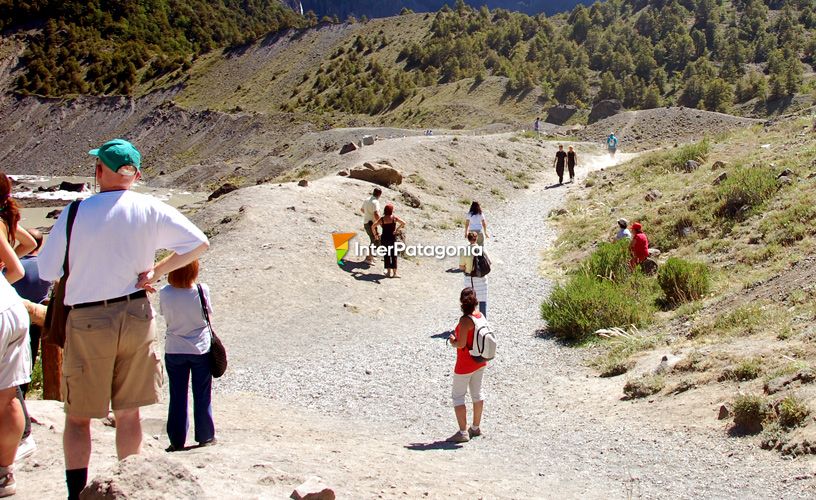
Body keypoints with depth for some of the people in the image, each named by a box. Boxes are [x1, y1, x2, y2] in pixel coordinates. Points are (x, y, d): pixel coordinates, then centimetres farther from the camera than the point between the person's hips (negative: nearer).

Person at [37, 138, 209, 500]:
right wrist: (157, 270, 4)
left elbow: (47, 271, -3)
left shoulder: (75, 213, -8)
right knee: (128, 414, 14)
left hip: (87, 321, -2)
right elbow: (199, 244, 0)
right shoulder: (151, 210, -3)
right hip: (137, 317, 2)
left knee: (78, 417, 9)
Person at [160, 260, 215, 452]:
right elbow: (208, 314, -5)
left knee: (177, 397, 11)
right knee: (202, 396, 12)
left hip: (174, 351, 1)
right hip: (201, 349, -1)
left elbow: (166, 316, -1)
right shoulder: (202, 290, -17)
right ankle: (205, 437, 21)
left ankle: (177, 441, 15)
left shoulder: (165, 293, -14)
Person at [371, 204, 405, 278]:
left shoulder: (382, 219, -2)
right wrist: (397, 229, -11)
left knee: (386, 255, 11)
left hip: (384, 238, 1)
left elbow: (373, 227, -7)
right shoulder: (394, 217, -6)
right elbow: (403, 223, -19)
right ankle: (394, 272, 5)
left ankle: (389, 272, 13)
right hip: (392, 238, -1)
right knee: (393, 255, 6)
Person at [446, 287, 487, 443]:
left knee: (458, 396, 2)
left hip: (465, 364, -8)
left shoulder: (465, 320, -24)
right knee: (477, 393, 19)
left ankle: (463, 432, 1)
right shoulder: (481, 316, -1)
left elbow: (461, 344, -26)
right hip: (480, 361, 8)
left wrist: (453, 341, -5)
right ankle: (476, 427, 31)